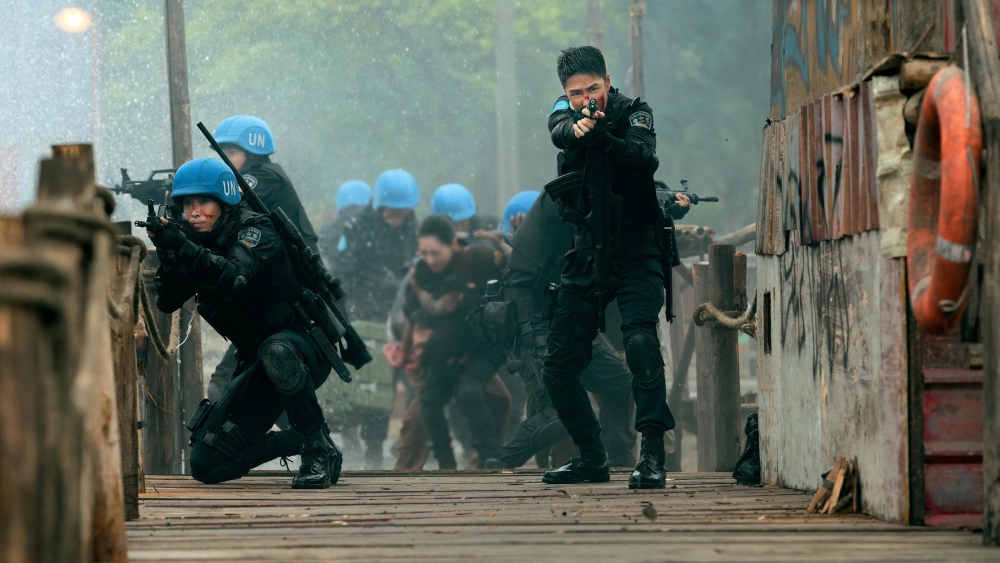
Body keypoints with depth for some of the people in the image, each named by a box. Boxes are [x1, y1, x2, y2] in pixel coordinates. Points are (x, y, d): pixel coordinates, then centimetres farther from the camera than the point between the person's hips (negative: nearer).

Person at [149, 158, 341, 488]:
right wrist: (169, 257, -28)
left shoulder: (255, 230, -15)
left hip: (304, 349, -6)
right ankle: (297, 441, 18)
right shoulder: (195, 241, 3)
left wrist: (183, 248, -47)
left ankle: (320, 449, -24)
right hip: (257, 365, 6)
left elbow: (234, 280, -35)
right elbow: (167, 302, -9)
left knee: (275, 352, -43)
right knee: (207, 464, -5)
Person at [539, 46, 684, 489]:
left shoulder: (634, 113, -7)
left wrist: (605, 140, -47)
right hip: (586, 252, 5)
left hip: (635, 252, -5)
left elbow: (646, 159, -28)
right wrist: (577, 128, -44)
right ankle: (592, 458, 21)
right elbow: (560, 131, -20)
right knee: (558, 365, 6)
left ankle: (652, 456, -29)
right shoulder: (564, 112, 4)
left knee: (640, 342, -27)